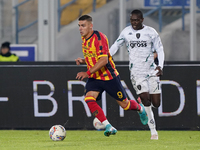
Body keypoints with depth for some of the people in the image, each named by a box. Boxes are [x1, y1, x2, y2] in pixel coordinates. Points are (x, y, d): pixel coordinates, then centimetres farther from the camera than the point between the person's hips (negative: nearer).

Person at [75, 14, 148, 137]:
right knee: (89, 99, -21)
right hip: (95, 78, 7)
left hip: (109, 77, -6)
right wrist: (83, 61, 0)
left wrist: (88, 73, -33)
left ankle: (140, 108, 40)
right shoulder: (84, 39, 6)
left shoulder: (99, 37, -21)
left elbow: (103, 60, -28)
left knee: (124, 104, 5)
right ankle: (108, 127, -19)